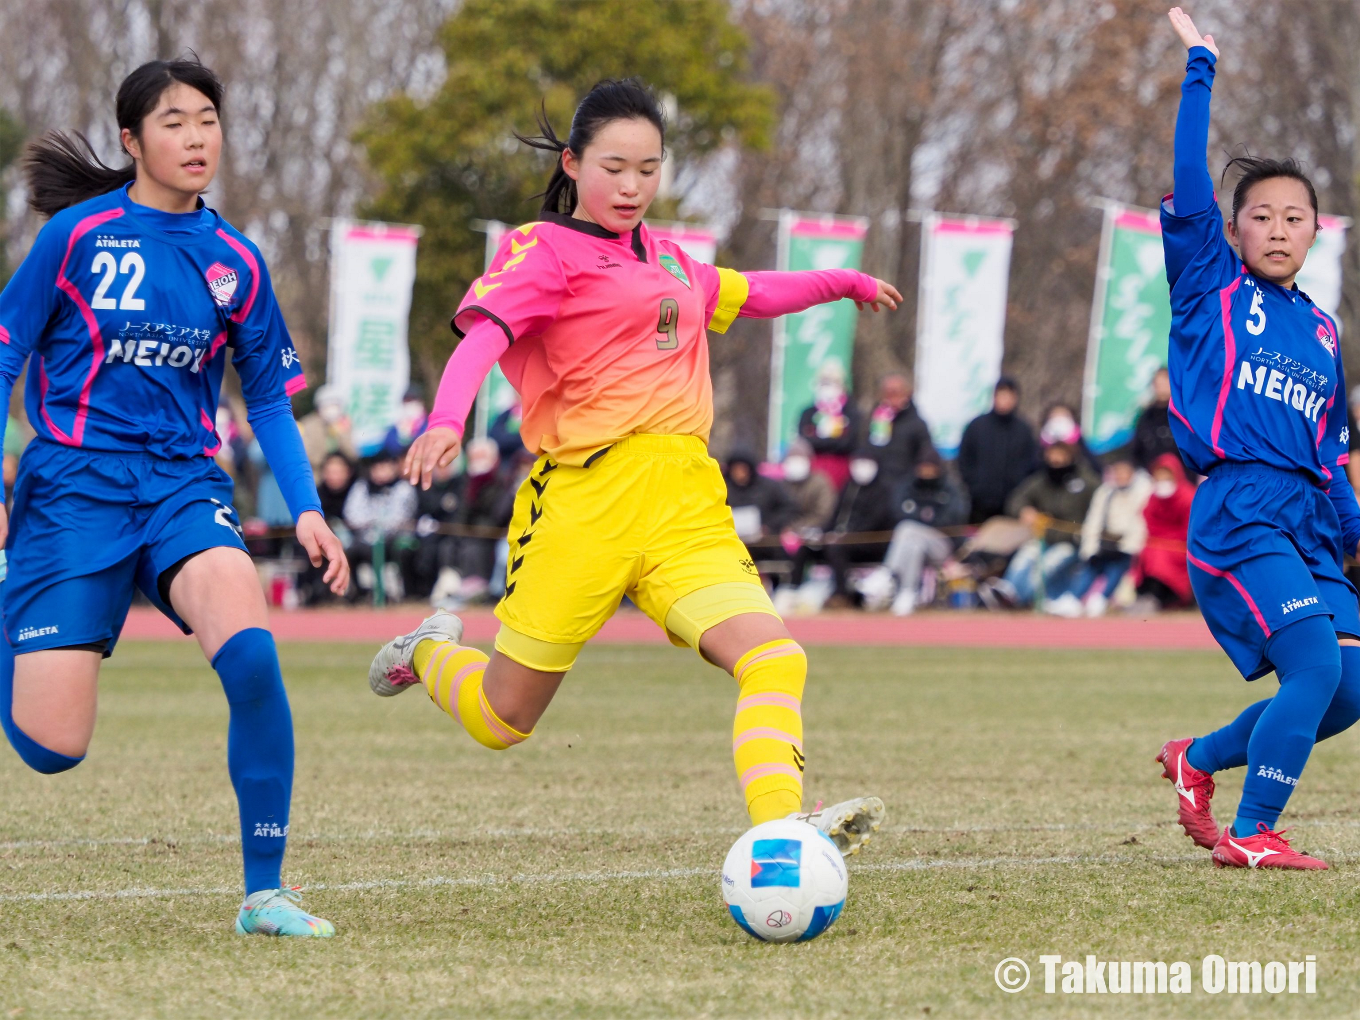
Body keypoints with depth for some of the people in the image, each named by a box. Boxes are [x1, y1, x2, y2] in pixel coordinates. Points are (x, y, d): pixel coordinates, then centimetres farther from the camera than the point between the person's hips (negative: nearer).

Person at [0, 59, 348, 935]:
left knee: (251, 654, -27)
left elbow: (269, 399, 14)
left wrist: (307, 509, 1)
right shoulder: (79, 233, -3)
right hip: (73, 487, -2)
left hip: (184, 484, 2)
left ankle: (265, 892, -16)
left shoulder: (235, 262, 7)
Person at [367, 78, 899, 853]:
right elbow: (484, 332, -19)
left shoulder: (664, 258, 21)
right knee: (503, 722, 4)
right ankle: (430, 655, 37)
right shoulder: (543, 249, -1)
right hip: (585, 498, -5)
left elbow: (745, 295, 42)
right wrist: (447, 420, -37)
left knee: (773, 657, -20)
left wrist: (842, 282, 48)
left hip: (685, 499, 6)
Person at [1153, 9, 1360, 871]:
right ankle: (1250, 834, -12)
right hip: (1240, 513, -6)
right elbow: (1190, 180, -1)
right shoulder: (1212, 291, 7)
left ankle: (1200, 759, 19)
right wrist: (1200, 68, 1)